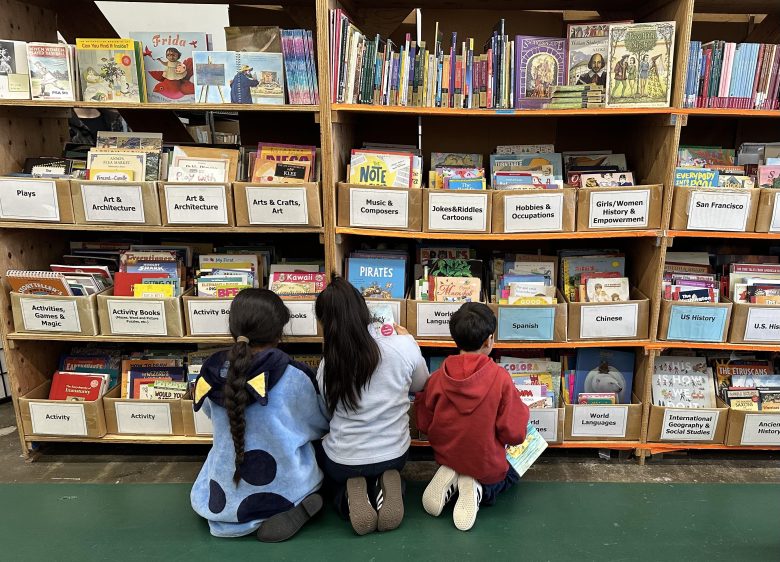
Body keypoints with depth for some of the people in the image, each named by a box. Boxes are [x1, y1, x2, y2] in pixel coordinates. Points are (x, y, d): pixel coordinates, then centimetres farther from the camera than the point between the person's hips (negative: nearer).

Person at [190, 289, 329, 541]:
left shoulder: (211, 374, -12)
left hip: (225, 496, 4)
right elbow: (320, 425, -2)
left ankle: (239, 517, 8)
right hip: (285, 489, -3)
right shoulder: (292, 375, -21)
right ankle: (294, 509, 1)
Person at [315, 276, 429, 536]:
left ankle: (350, 498, 1)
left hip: (343, 461, 0)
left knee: (339, 480, 35)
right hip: (394, 455, 1)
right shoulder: (403, 345, -19)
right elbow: (419, 385, 1)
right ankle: (386, 488, 2)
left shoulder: (328, 363, -18)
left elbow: (327, 410, 0)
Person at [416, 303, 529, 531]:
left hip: (447, 458, 4)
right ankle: (477, 489, -1)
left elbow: (424, 426, -4)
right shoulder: (501, 379, -23)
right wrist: (522, 411, 2)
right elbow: (514, 434, -17)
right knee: (512, 472, 31)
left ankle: (449, 482, 3)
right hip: (487, 466, -3)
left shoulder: (437, 378, -15)